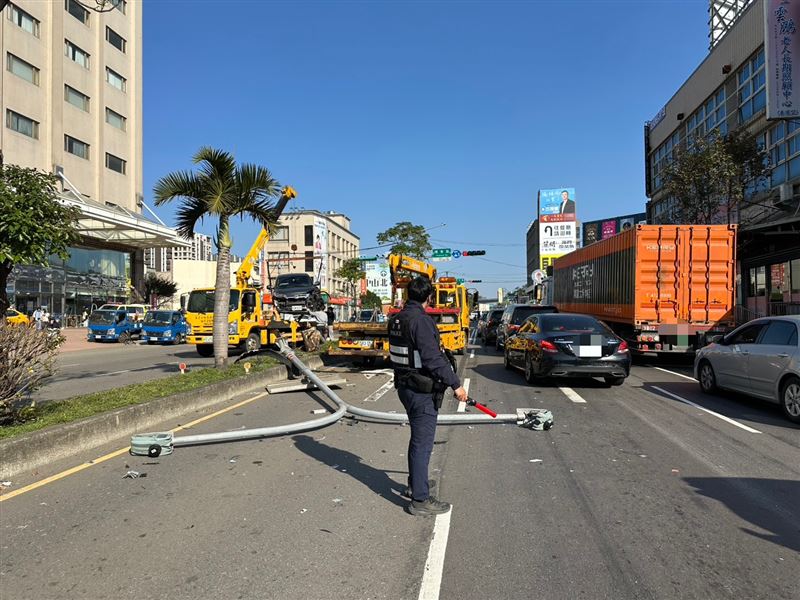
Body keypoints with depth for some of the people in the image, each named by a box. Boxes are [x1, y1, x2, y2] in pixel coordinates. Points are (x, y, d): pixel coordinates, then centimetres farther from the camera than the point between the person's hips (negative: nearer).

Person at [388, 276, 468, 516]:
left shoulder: (396, 320, 7)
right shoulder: (421, 320, -21)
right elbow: (434, 358, -26)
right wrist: (455, 384, -21)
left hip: (404, 386, 10)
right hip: (422, 391, -10)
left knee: (418, 438, 24)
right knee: (422, 443, -1)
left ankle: (415, 483, 38)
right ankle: (420, 500, 7)